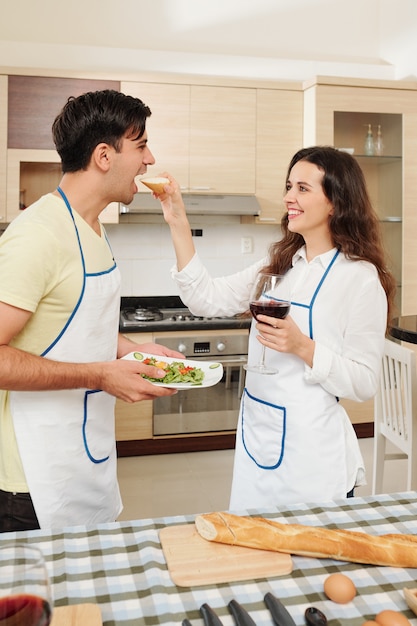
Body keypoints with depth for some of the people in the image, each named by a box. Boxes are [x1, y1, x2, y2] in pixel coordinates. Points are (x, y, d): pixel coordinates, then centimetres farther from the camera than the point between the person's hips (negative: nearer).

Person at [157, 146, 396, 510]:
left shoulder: (361, 278, -12)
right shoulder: (278, 265, 7)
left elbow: (363, 384, -12)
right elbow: (207, 299, -1)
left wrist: (303, 347, -26)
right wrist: (178, 224, -6)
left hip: (310, 449, -6)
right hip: (255, 435, 6)